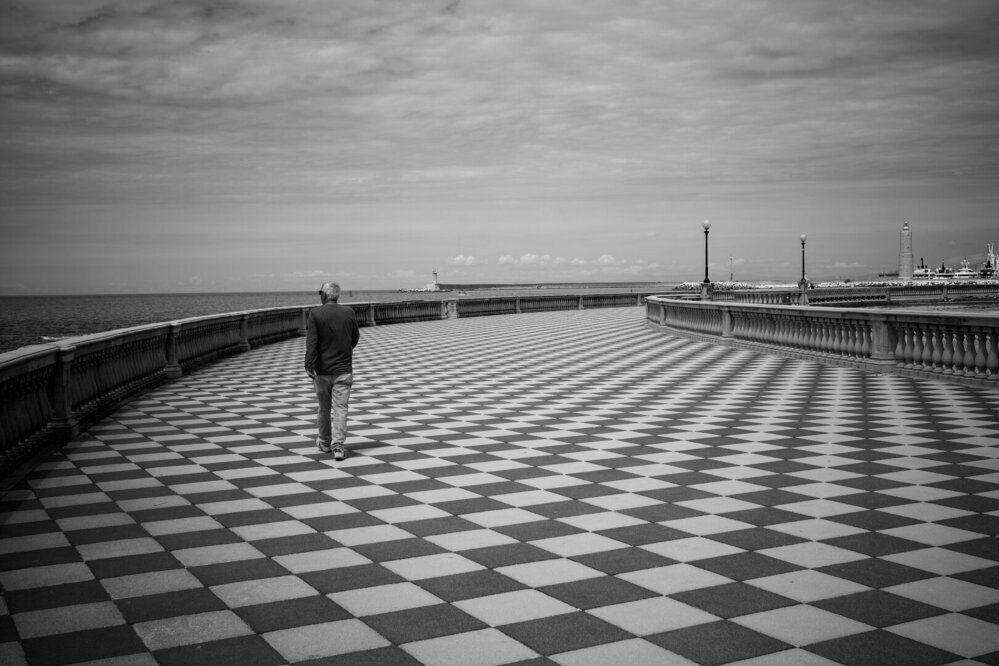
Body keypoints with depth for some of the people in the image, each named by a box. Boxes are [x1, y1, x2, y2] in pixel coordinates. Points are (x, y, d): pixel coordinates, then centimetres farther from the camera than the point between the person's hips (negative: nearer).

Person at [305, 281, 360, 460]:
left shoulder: (315, 313, -10)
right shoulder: (348, 312, -1)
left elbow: (312, 341, -17)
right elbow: (355, 338, 12)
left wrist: (309, 365, -18)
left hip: (322, 370, -1)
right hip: (343, 369, 1)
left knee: (323, 407, 15)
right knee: (340, 408, 0)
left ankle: (324, 442, 29)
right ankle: (338, 446, -8)